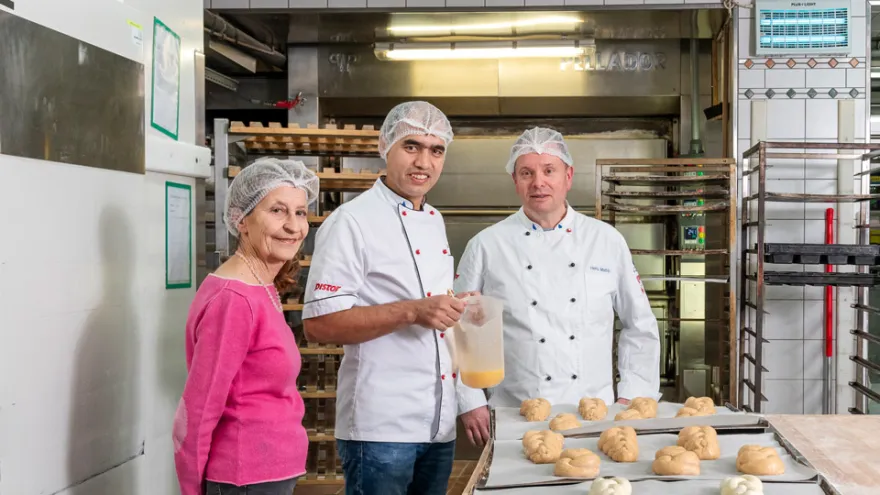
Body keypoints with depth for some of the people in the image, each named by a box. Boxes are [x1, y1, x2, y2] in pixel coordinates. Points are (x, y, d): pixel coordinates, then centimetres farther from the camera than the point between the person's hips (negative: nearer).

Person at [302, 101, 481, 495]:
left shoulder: (435, 221, 13)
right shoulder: (351, 222, -12)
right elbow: (318, 325, -18)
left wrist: (457, 310, 1)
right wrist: (412, 312, -25)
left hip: (440, 423, 8)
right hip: (381, 428, -7)